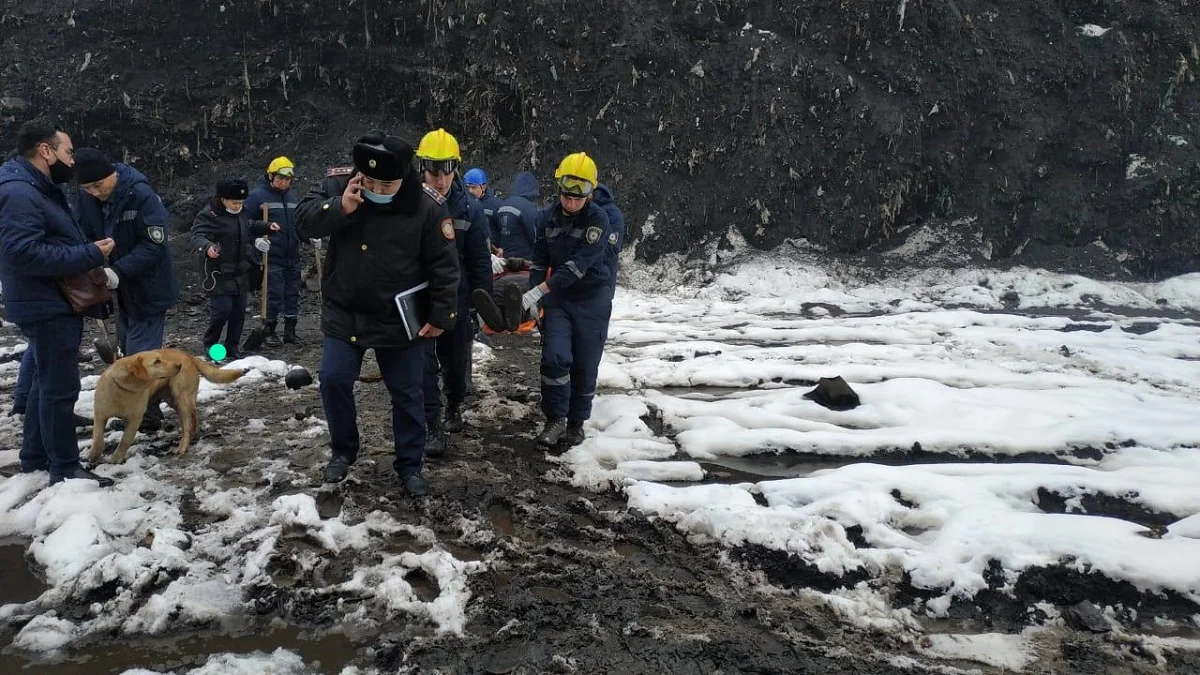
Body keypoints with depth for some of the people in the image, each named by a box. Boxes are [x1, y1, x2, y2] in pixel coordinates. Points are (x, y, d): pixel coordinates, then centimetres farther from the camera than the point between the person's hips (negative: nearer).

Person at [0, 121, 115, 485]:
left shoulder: (41, 189, 15)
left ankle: (34, 457, 29)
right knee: (60, 387, -5)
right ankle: (65, 468, 3)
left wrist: (91, 250, 6)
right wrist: (90, 255, -25)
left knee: (46, 383, 18)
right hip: (46, 307, -11)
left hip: (58, 304, 11)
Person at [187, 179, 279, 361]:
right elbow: (195, 235, -27)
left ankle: (232, 348, 22)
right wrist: (206, 247, -46)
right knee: (223, 309, -12)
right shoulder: (209, 215, -17)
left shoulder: (242, 212, 8)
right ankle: (210, 344, 12)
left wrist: (267, 226, 14)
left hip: (240, 273, 7)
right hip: (218, 274, -7)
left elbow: (250, 226, 29)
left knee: (239, 310, 9)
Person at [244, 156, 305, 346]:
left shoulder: (293, 196, 12)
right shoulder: (258, 195, -6)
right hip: (271, 257, -6)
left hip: (292, 256, 6)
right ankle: (270, 331, 12)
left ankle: (290, 331, 19)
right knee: (274, 295, -3)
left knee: (292, 294, 9)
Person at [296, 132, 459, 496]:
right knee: (334, 380, 4)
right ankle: (343, 451, 27)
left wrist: (441, 315, -10)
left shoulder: (427, 207, -17)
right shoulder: (338, 183, -10)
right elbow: (304, 220, -9)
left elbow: (444, 265, -11)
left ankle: (410, 465, 23)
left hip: (400, 319, -2)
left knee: (407, 393, 7)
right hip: (344, 312, 2)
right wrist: (340, 208, -27)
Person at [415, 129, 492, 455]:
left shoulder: (468, 208, -5)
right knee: (424, 362, -5)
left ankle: (454, 408, 41)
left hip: (457, 297, 2)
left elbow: (480, 261, -1)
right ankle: (433, 427, 3)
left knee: (456, 360, 15)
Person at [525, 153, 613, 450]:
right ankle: (555, 419, 0)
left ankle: (577, 422, 21)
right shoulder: (548, 217, 1)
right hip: (557, 298, 3)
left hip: (591, 301, -3)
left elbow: (579, 264, -24)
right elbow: (539, 260, 8)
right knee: (555, 357, -13)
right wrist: (532, 297, -1)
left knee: (584, 366, 4)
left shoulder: (598, 219, -15)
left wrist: (539, 290, -29)